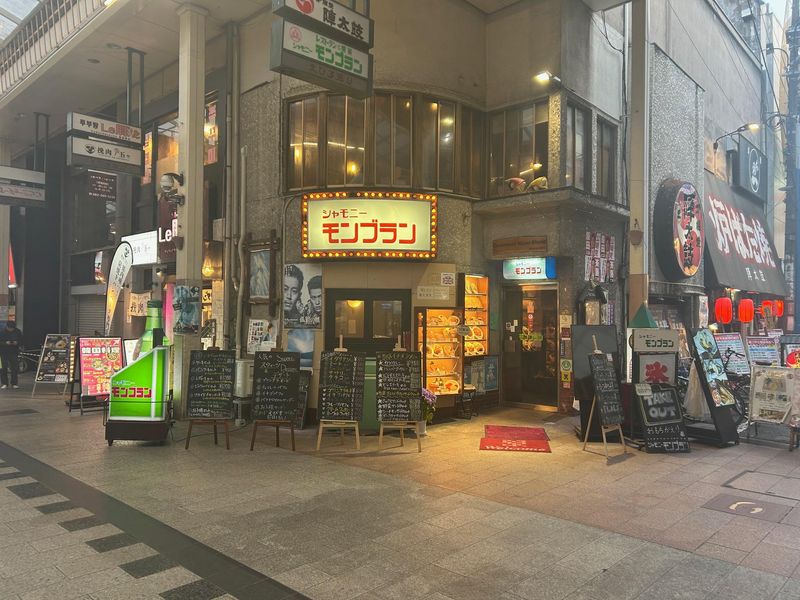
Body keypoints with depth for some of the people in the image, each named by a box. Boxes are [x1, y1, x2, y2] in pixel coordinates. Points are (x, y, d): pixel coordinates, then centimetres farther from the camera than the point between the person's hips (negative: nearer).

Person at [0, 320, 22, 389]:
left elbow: (21, 340, 5)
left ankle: (14, 383, 11)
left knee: (15, 368, 1)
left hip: (14, 352, 2)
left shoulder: (18, 332, 0)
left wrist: (17, 342, -15)